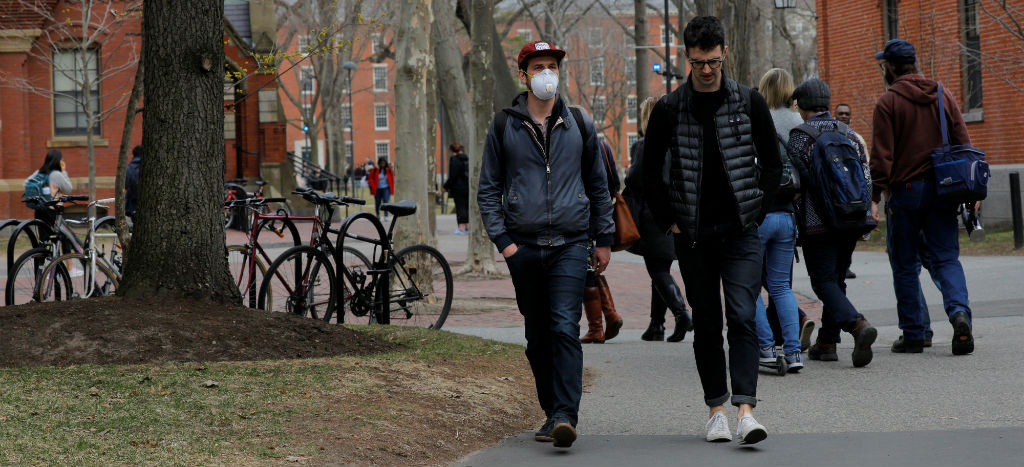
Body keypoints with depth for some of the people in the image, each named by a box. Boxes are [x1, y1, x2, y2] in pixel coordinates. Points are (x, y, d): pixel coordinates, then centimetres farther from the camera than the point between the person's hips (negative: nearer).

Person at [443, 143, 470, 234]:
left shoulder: (454, 160, -14)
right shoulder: (466, 159, 10)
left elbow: (453, 176, -17)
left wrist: (446, 186, -8)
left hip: (458, 188, -8)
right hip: (468, 187, 8)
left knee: (460, 207, -6)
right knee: (467, 207, 13)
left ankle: (461, 228, -8)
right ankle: (467, 227, 17)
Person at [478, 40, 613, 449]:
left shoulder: (579, 124, 8)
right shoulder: (504, 126, 6)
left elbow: (598, 184, 16)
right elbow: (489, 188, 8)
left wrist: (605, 239, 14)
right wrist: (502, 239, -3)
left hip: (570, 245, -1)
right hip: (524, 247, 1)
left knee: (565, 328, -15)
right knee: (538, 337, 7)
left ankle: (565, 416, -21)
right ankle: (552, 412, 18)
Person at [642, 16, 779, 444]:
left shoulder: (749, 103, 2)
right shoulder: (669, 109, 0)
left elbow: (772, 164, 11)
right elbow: (651, 172, 9)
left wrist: (756, 211, 2)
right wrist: (668, 221, 3)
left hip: (741, 234, -1)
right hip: (693, 236, 1)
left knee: (742, 317, -13)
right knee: (707, 324, 7)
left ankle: (745, 410, -20)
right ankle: (716, 408, 17)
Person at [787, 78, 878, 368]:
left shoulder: (799, 137, -7)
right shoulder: (849, 134, 10)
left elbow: (796, 181, -8)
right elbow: (865, 174, 9)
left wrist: (796, 220, 2)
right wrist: (869, 206, 16)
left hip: (818, 222, -6)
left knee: (824, 281, -4)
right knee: (836, 278, 16)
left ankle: (858, 325, -28)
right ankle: (827, 343, 18)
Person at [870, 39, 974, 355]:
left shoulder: (888, 102, -6)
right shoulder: (943, 95, 8)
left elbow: (882, 155, -11)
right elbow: (963, 141, 8)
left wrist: (876, 194, -8)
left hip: (905, 190, -3)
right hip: (941, 187, 4)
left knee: (905, 265, 6)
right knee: (946, 258, 5)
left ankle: (913, 335, 8)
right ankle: (959, 312, -20)